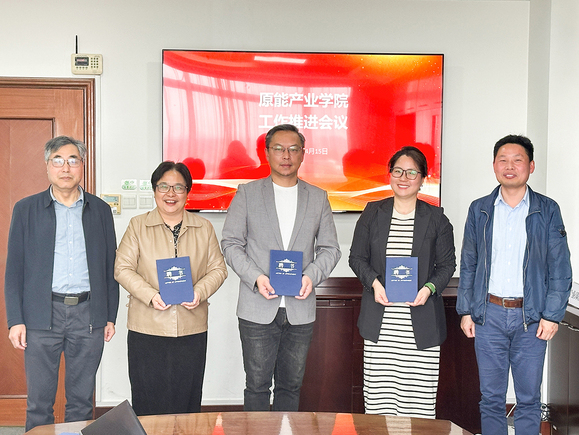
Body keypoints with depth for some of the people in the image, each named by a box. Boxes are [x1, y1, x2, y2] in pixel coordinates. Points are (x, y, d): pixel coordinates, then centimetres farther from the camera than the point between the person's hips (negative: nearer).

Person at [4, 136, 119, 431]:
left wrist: (110, 316, 6)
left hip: (89, 314, 1)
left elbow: (110, 266, 11)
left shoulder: (100, 210, 9)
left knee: (82, 400, 9)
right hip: (42, 315, -1)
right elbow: (14, 268, 3)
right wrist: (15, 320, -4)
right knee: (39, 402, 4)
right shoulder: (26, 209, 5)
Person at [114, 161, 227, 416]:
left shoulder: (204, 228, 10)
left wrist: (200, 292, -12)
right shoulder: (138, 226, 4)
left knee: (188, 400, 7)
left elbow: (218, 268, 8)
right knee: (147, 402, 5)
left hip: (192, 329, 2)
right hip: (146, 328, -1)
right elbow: (122, 268, -1)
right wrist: (151, 295, -16)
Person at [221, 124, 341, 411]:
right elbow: (231, 244, 1)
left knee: (291, 385, 12)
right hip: (258, 309, -2)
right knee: (257, 384, 4)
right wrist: (255, 277, -14)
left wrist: (312, 276, -10)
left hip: (301, 310, 2)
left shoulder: (318, 197, 9)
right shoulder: (247, 193, 4)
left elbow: (330, 248, 9)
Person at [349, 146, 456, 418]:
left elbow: (447, 264, 8)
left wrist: (429, 288, -10)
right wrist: (374, 283, -8)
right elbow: (357, 257, 10)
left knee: (419, 395, -2)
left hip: (421, 322, -1)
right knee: (378, 393, 0)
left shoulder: (436, 218, 6)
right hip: (380, 324, 1)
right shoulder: (372, 213, 9)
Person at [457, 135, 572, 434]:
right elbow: (468, 265, 9)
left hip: (531, 317, -1)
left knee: (528, 398, 7)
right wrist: (465, 311, 4)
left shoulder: (547, 210, 1)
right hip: (488, 314, 1)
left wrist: (552, 315, -6)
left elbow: (560, 269, 1)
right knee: (491, 397, 9)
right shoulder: (479, 210, 5)